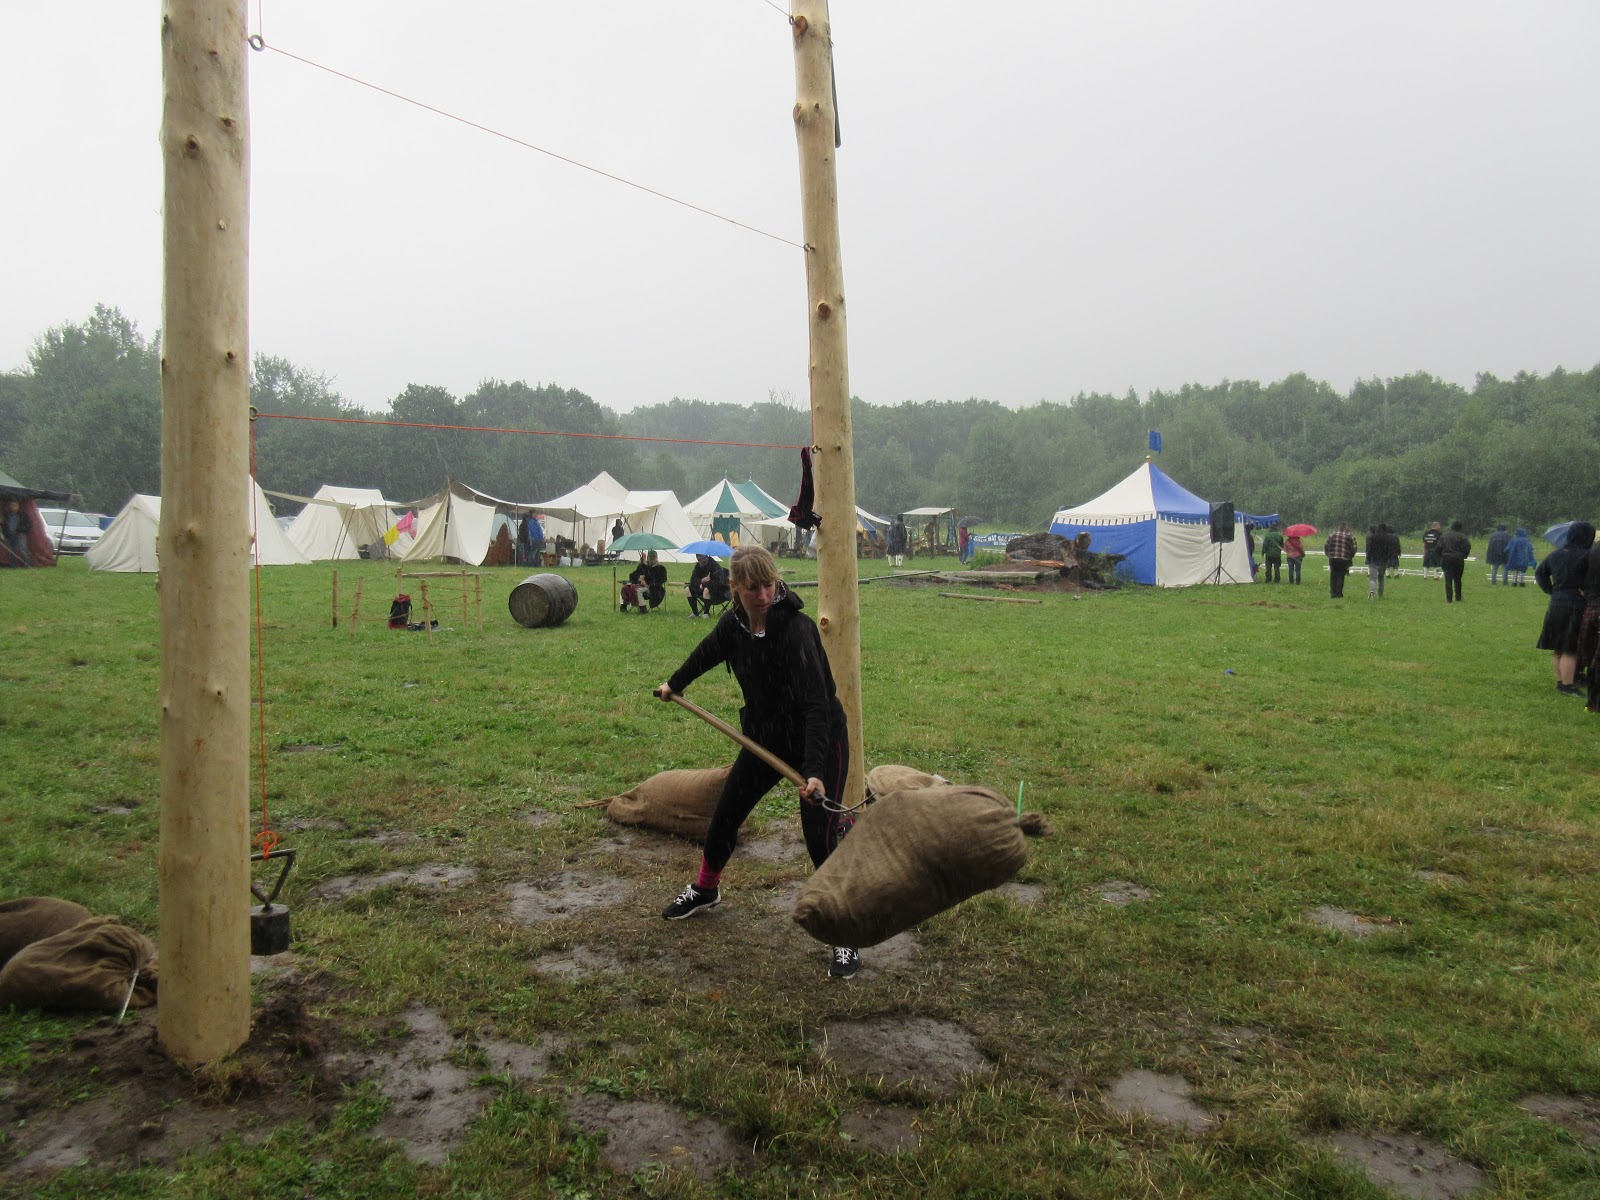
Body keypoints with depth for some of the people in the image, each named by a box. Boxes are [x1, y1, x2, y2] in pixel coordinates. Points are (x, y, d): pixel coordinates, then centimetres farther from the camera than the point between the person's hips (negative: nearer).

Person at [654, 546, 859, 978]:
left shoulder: (796, 629, -30)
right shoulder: (734, 623, -9)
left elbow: (816, 704, -36)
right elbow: (707, 653, 16)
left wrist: (815, 771, -44)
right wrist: (675, 683, 33)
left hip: (819, 740, -7)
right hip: (766, 736, 7)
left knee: (821, 837, -13)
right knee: (724, 816, 16)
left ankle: (845, 936, 4)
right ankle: (705, 889, 45)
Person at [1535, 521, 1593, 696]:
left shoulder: (1555, 555, 7)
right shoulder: (1585, 556, -14)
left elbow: (1540, 573, 19)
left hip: (1555, 605, 7)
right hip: (1575, 606, -7)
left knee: (1558, 648, 15)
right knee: (1570, 650, -1)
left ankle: (1560, 682, 24)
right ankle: (1567, 686, 3)